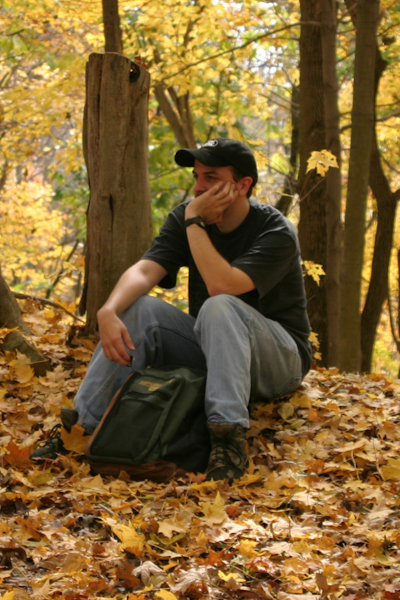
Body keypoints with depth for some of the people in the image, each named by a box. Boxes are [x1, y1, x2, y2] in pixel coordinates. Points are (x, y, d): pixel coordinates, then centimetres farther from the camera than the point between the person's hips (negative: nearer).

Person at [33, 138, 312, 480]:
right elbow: (145, 271, -15)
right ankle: (83, 426, -18)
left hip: (281, 361, -5)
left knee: (219, 307, -35)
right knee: (138, 309, -17)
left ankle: (229, 441, -42)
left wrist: (195, 222, -25)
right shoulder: (185, 218, 0)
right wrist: (108, 311, -34)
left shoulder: (276, 233, -17)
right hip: (210, 348, 5)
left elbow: (222, 286, -33)